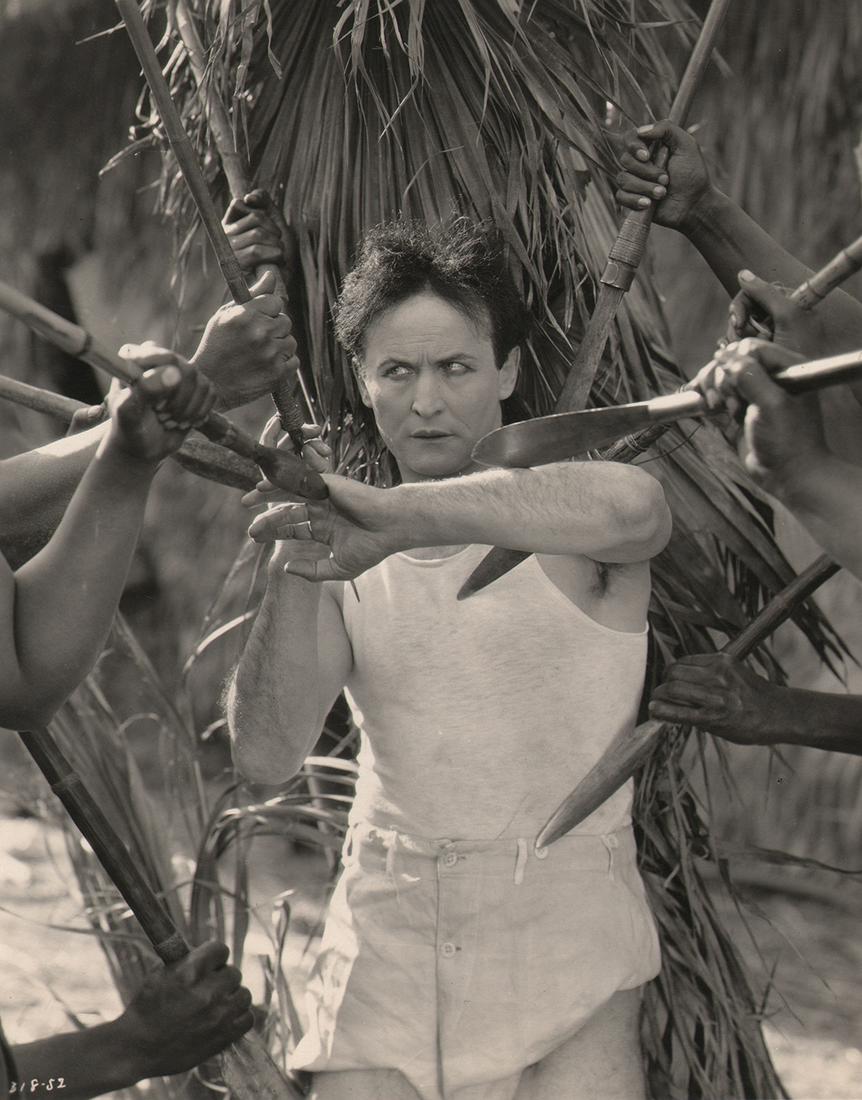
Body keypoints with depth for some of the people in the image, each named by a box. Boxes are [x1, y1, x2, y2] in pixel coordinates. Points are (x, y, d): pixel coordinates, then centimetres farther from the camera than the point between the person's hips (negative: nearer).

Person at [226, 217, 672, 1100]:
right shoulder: (352, 559, 5)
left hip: (565, 968, -3)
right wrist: (292, 571, -19)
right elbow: (265, 755, -5)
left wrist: (395, 516, -38)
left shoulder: (567, 530, -6)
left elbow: (635, 506, -32)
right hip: (385, 953, 3)